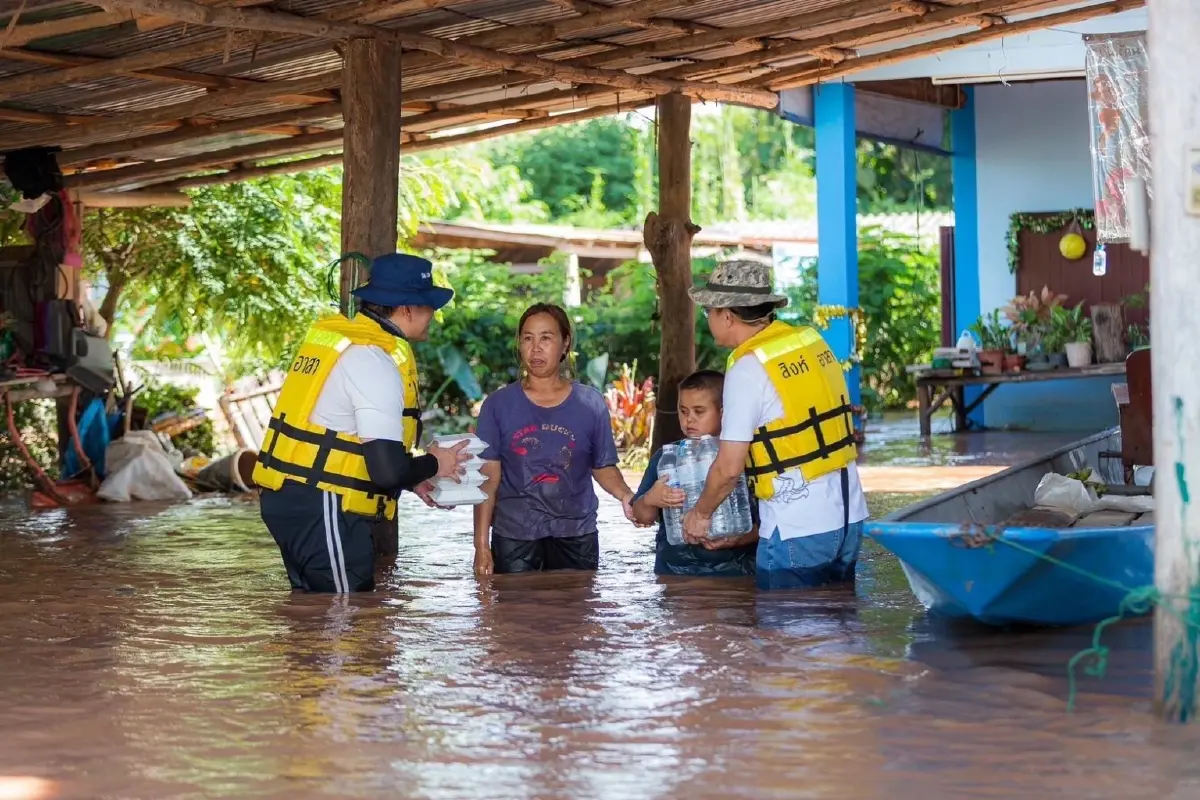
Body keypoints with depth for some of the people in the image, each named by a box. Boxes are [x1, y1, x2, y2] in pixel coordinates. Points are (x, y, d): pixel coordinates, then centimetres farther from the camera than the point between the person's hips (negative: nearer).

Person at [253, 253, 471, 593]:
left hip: (290, 498, 10)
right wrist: (433, 464, -2)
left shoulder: (337, 336, 11)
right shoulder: (373, 360, -17)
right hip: (321, 509, -9)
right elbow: (388, 471, -23)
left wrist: (411, 478, 16)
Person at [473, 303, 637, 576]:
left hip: (576, 537, 1)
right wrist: (481, 544, -5)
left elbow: (604, 468, 9)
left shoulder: (591, 404, 4)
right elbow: (488, 478, 1)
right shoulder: (499, 405, 1)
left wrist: (626, 496, -12)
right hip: (513, 538, -1)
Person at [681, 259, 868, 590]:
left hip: (796, 531, -7)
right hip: (849, 517, 7)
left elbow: (729, 467, -13)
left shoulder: (748, 369, -14)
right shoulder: (813, 341, 6)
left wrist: (700, 513, 3)